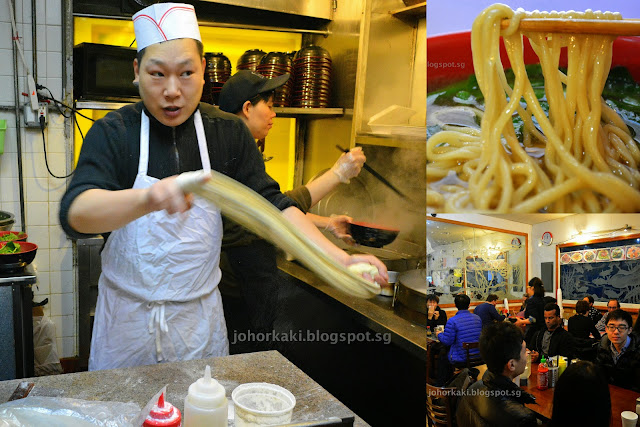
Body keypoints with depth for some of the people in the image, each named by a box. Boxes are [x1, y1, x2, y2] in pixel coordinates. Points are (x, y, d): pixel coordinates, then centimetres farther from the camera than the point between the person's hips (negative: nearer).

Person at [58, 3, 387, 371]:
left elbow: (271, 205, -6)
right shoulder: (114, 133, -11)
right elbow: (76, 213, -27)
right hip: (127, 317, -1)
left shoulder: (229, 133, -3)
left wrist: (340, 258, -21)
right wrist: (149, 198, -48)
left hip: (200, 319, 2)